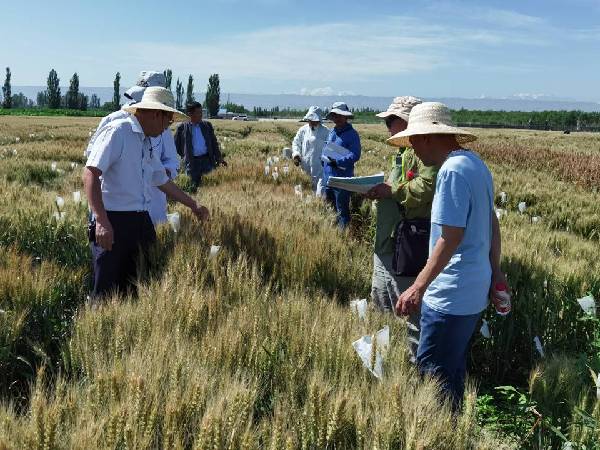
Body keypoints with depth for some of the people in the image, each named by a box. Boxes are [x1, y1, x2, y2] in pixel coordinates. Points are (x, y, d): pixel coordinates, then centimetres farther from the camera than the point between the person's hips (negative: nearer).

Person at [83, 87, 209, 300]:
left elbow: (163, 182, 30)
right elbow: (90, 175, -18)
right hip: (113, 222, -8)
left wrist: (194, 206, 38)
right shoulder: (117, 132, -9)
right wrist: (102, 222, -26)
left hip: (141, 222, 8)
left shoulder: (148, 144, 17)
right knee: (106, 293, -5)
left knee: (135, 287, 11)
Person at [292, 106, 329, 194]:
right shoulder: (303, 130, 9)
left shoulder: (325, 131, -2)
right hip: (305, 166, 4)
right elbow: (296, 142, 17)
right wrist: (296, 155, 2)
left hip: (319, 167, -4)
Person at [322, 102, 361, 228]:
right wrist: (324, 158, 3)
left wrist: (337, 161, -25)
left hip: (342, 179, -8)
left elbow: (355, 155, -18)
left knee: (342, 211, -1)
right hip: (328, 177, 8)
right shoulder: (331, 132, 14)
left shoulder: (351, 134, -10)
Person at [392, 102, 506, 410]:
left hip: (451, 295, -10)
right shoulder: (475, 164, 12)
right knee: (454, 367, 20)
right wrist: (495, 271, 24)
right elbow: (492, 222, 17)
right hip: (476, 291, 10)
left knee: (432, 369, 0)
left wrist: (418, 288, -22)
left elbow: (450, 238, -23)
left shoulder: (452, 171, -19)